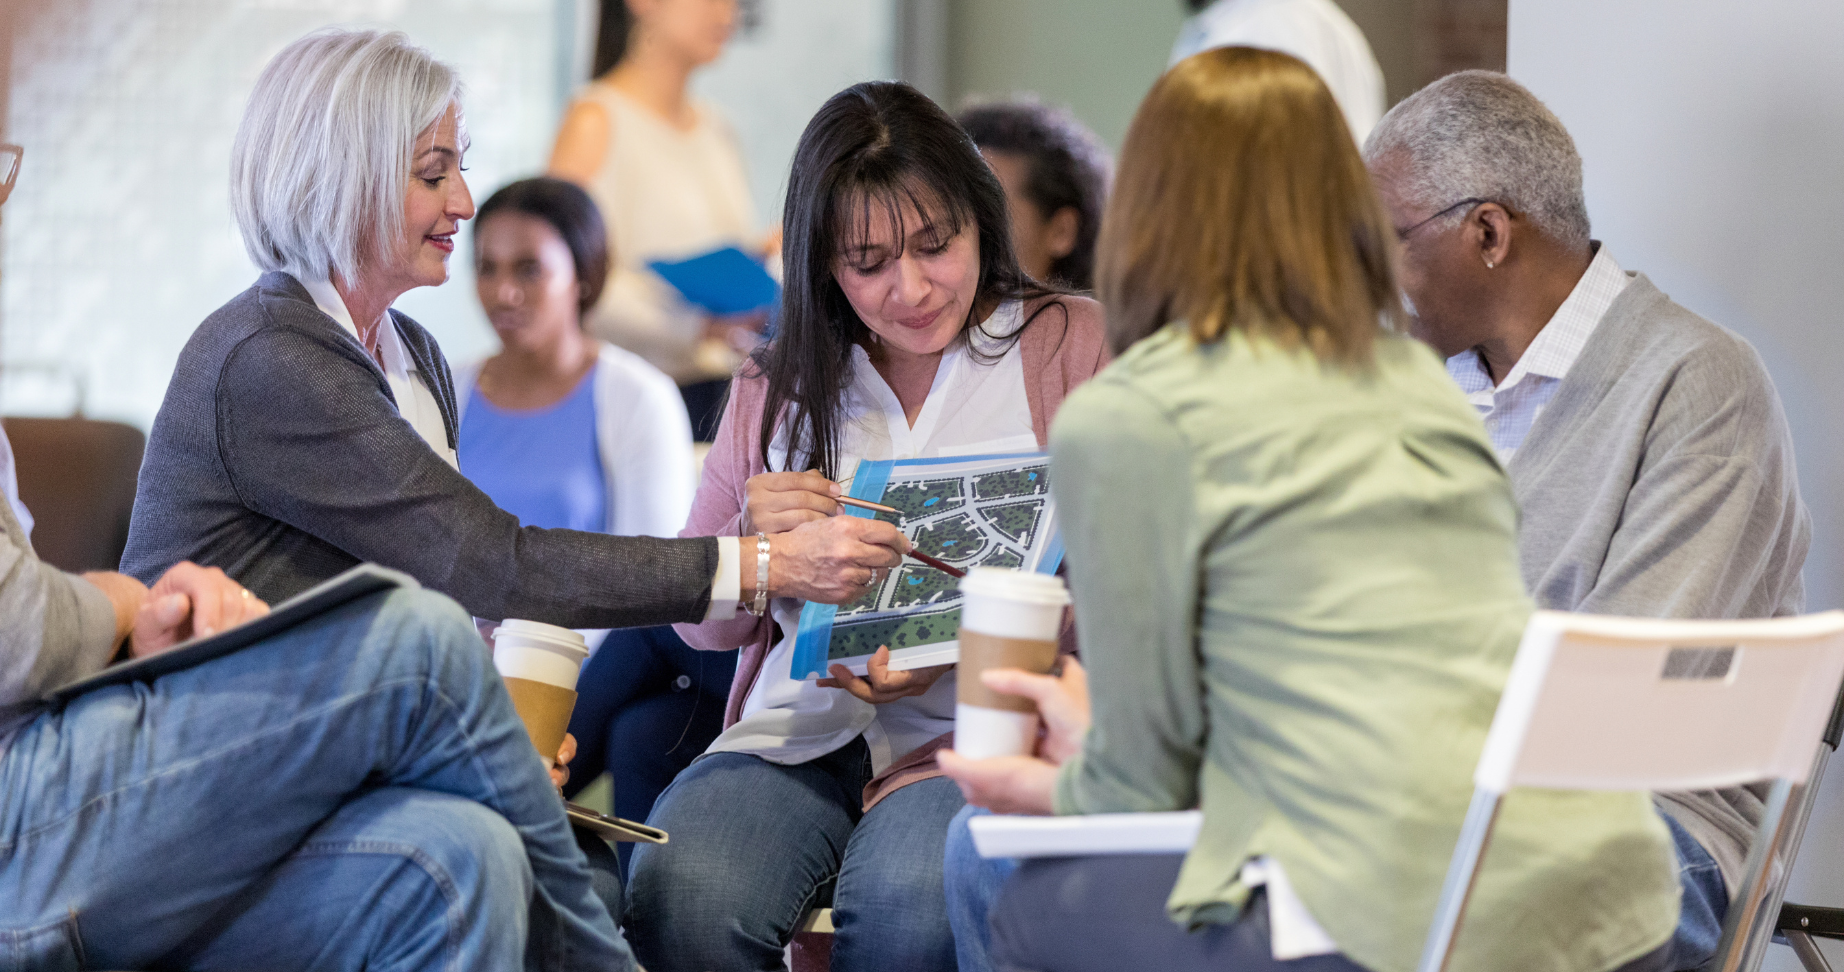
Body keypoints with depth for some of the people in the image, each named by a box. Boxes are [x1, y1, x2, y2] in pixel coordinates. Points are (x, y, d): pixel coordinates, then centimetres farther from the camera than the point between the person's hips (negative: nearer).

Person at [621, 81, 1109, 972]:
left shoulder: (1072, 347, 6)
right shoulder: (775, 388, 19)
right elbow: (700, 621, 21)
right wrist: (753, 542, -2)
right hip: (796, 729, 3)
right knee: (678, 897, -30)